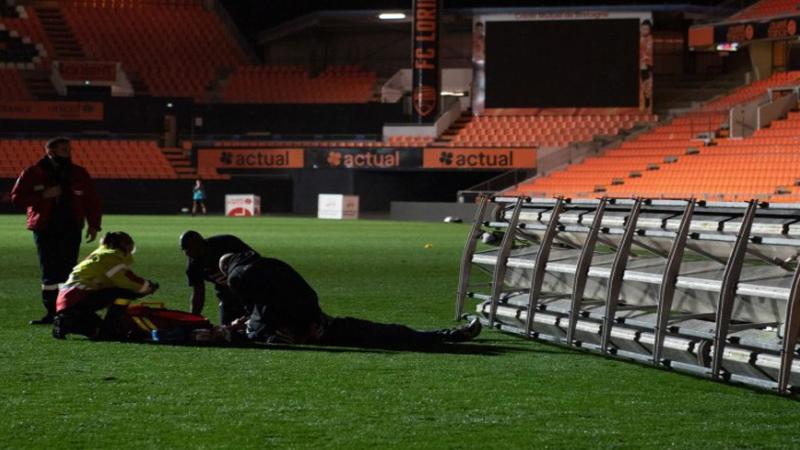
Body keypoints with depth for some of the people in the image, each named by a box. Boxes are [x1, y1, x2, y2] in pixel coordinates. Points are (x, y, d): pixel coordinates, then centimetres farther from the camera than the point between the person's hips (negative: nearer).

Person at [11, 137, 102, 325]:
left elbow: (92, 201, 12)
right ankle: (51, 311, 4)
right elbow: (17, 198, -3)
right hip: (45, 230, -1)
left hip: (71, 230, 1)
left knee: (68, 271, -4)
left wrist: (93, 225, 3)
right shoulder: (33, 174, 0)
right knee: (50, 272, -1)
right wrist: (43, 195, -14)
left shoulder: (79, 174, 8)